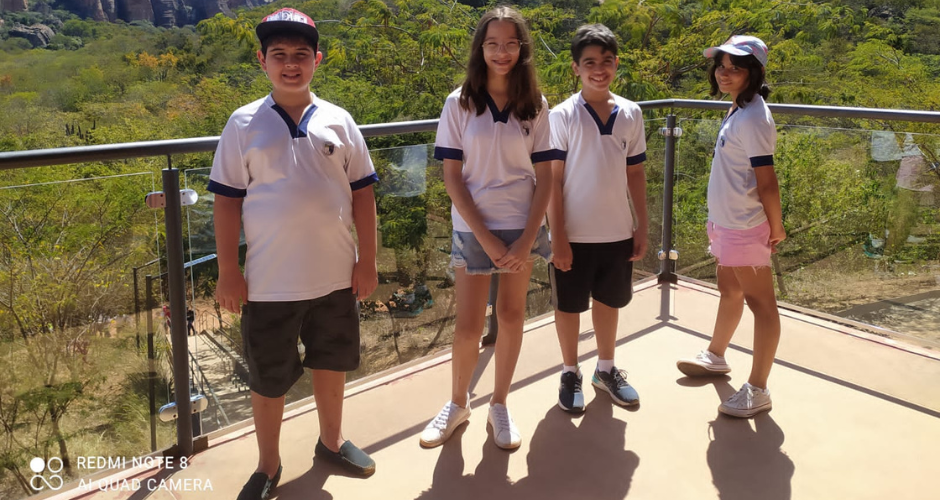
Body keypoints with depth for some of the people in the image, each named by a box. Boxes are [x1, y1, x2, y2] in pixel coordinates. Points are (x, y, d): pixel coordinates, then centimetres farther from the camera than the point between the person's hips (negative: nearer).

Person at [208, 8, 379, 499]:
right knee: (268, 379, 12)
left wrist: (367, 262, 2)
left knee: (331, 362, 19)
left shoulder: (338, 121, 1)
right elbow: (227, 201, -2)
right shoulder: (244, 125, -4)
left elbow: (362, 194, 4)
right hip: (270, 282, -2)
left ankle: (331, 441, 43)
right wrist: (228, 273, -5)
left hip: (335, 275, 2)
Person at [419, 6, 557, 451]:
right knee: (468, 327, 2)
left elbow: (544, 177, 0)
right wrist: (487, 239, -12)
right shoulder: (460, 103, -5)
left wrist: (527, 241, -10)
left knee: (512, 317, 9)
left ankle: (499, 405, 27)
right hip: (473, 230, -1)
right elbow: (452, 177, -6)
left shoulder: (534, 106, 0)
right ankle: (457, 404, 26)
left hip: (522, 228, 2)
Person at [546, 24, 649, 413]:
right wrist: (557, 236, -13)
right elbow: (552, 180, -10)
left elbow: (635, 173, 8)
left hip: (617, 232, 4)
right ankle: (570, 374, 30)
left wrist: (642, 227, 6)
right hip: (575, 234, -3)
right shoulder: (562, 116, -11)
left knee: (609, 301, 18)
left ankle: (606, 369, 37)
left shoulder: (631, 114, 1)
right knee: (569, 305, 11)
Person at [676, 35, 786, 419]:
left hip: (746, 228, -10)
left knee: (760, 302, -1)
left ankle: (758, 390, 7)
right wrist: (718, 219, 17)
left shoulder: (752, 118, -21)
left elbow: (767, 182, -21)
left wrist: (775, 229, -13)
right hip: (726, 222, 10)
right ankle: (715, 357, 45)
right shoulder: (737, 110, 8)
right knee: (729, 291, 25)